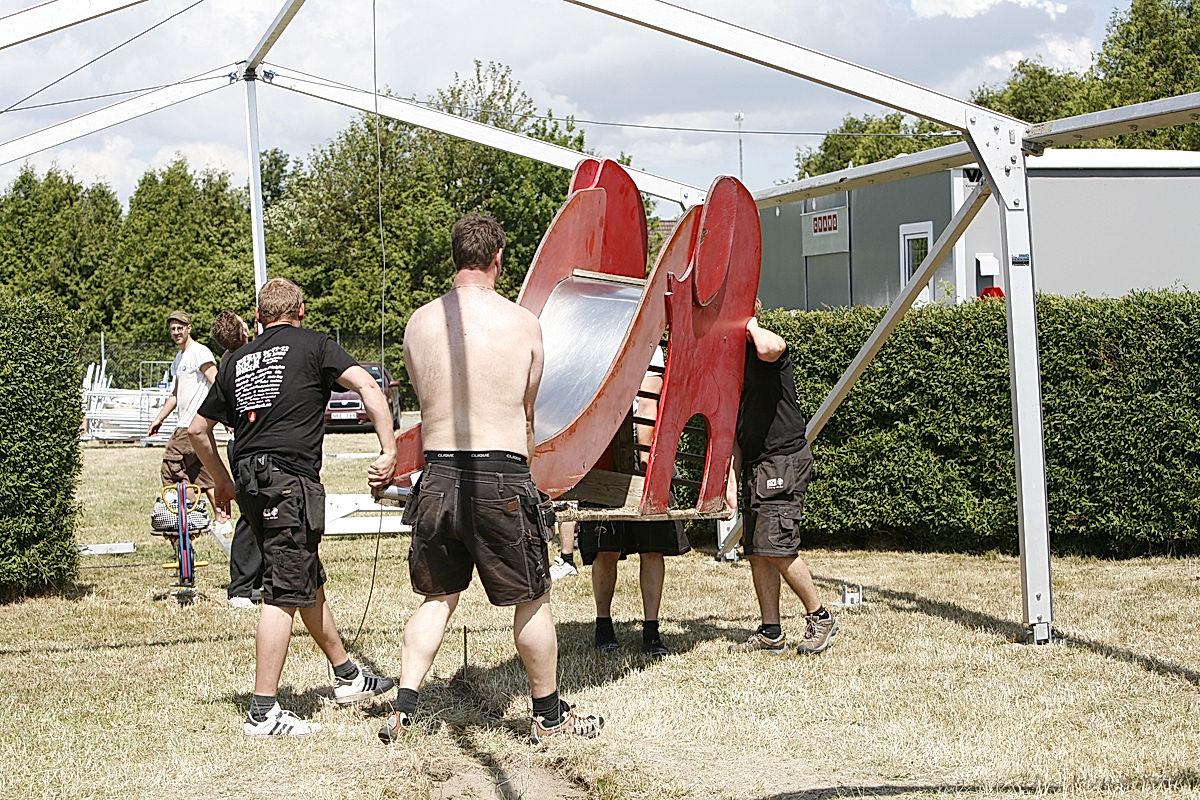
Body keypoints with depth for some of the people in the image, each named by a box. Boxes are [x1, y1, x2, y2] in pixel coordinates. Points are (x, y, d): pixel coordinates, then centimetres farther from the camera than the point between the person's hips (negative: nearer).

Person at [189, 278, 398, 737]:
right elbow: (367, 386, -11)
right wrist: (389, 451, -12)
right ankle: (262, 713, -9)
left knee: (309, 582, 20)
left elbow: (197, 429, 24)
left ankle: (347, 677, 33)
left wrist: (223, 481, 35)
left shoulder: (237, 361, 19)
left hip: (250, 480, 7)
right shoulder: (312, 345, 4)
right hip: (291, 478, -7)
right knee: (284, 594, -7)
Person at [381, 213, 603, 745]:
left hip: (438, 475, 3)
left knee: (438, 598, 17)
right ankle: (549, 715, 22)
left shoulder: (419, 324, 2)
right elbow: (529, 408, 9)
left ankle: (403, 708, 10)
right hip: (502, 477, -3)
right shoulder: (523, 323, -4)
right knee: (532, 600, 11)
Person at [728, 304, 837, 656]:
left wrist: (750, 324, -16)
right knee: (755, 552, 6)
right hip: (755, 466, 9)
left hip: (784, 460, -9)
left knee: (776, 547, -12)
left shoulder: (771, 347, -8)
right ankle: (771, 633, 12)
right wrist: (732, 479, 13)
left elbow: (768, 348, -38)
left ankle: (820, 617, 4)